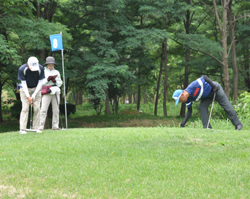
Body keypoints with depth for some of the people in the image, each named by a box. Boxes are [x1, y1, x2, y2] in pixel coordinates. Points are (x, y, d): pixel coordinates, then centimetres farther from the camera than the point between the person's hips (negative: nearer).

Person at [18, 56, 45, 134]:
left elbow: (40, 82, -13)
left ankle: (36, 127, 0)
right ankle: (22, 129, -14)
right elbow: (23, 83, -18)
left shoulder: (40, 69, -21)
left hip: (36, 89, 2)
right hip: (25, 89, -2)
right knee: (25, 108, -12)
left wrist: (34, 95, -17)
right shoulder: (22, 69, -25)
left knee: (37, 108, -6)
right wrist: (28, 96, -22)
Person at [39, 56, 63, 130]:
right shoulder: (43, 72, 7)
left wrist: (55, 81, -6)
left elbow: (60, 83, 13)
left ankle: (55, 126, 8)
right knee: (43, 109, -11)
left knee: (56, 110, 2)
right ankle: (40, 126, -13)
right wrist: (48, 79, -12)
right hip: (46, 93, -3)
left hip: (55, 92, 3)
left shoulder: (57, 72, 16)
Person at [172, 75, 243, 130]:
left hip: (214, 88, -7)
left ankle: (238, 124, 5)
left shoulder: (193, 86, -37)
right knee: (202, 108, -12)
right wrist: (183, 123, -15)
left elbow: (204, 77, -31)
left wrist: (214, 86, -33)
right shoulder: (188, 100, -12)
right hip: (207, 95, 7)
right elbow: (189, 111, -6)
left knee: (226, 106, -3)